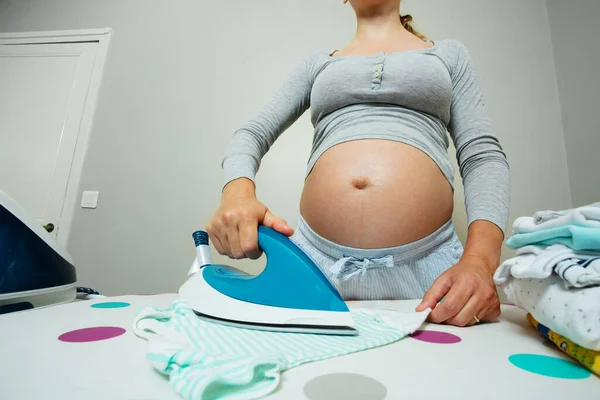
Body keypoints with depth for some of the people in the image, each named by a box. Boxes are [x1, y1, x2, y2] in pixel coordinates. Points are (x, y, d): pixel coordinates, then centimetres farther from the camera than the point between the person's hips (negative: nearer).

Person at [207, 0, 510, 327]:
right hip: (316, 258, 1)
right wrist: (238, 192, -13)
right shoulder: (319, 63, 20)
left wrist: (480, 259, -12)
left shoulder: (449, 53, 18)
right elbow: (254, 132, 11)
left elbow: (484, 154, 7)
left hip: (426, 261, 0)